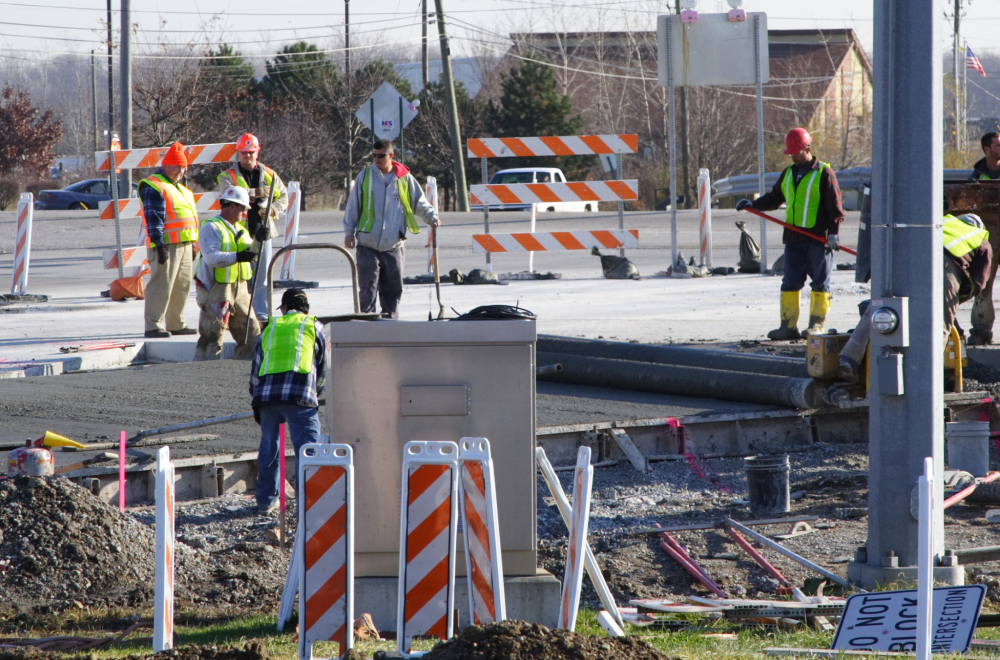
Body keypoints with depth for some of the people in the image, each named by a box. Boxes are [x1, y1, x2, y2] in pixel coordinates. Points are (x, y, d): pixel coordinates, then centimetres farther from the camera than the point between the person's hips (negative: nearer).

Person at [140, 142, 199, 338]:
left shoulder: (181, 189, 23)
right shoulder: (153, 187, -7)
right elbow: (154, 218, -15)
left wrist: (193, 244, 24)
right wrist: (159, 244, -21)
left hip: (184, 245, 9)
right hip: (166, 246, -9)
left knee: (182, 286, 12)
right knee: (161, 286, -11)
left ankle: (176, 324, 21)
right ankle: (153, 326, -10)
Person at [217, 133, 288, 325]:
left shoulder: (268, 174, 11)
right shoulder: (228, 176, 2)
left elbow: (283, 196, 16)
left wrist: (273, 209, -5)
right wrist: (256, 193, -24)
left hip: (262, 231, 3)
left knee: (262, 278, 6)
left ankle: (262, 315, 10)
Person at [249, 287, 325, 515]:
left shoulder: (270, 328, 25)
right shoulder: (313, 326, 18)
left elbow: (256, 370, 25)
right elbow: (323, 367, 23)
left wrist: (258, 401, 35)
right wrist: (316, 393, 39)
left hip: (266, 393, 3)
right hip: (299, 394, -3)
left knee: (268, 446, 19)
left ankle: (266, 500, 26)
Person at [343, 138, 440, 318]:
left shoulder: (404, 178, 3)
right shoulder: (365, 176, 2)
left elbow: (419, 202, 11)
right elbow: (353, 206, 7)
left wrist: (431, 216, -7)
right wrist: (349, 232, 5)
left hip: (393, 246, 1)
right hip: (368, 245, -1)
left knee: (392, 289, 7)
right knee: (368, 287, -5)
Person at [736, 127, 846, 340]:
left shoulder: (824, 173, -5)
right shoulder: (788, 174, 15)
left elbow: (835, 206, -7)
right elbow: (775, 198, 24)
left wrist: (833, 232, -15)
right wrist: (753, 204, 10)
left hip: (818, 238, -6)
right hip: (793, 238, 6)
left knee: (820, 282, 0)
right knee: (790, 282, 3)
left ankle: (818, 324, 5)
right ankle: (789, 326, 4)